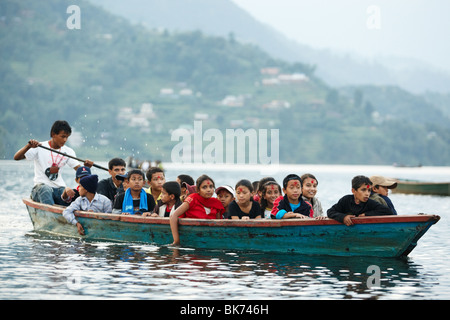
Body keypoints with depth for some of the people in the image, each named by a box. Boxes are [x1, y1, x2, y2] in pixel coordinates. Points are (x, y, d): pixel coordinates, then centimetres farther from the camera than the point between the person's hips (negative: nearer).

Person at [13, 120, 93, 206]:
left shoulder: (68, 151, 10)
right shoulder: (40, 148, -3)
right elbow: (16, 157, -10)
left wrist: (86, 166, -23)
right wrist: (28, 146, -28)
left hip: (60, 188, 3)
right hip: (41, 186, -3)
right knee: (45, 189, -39)